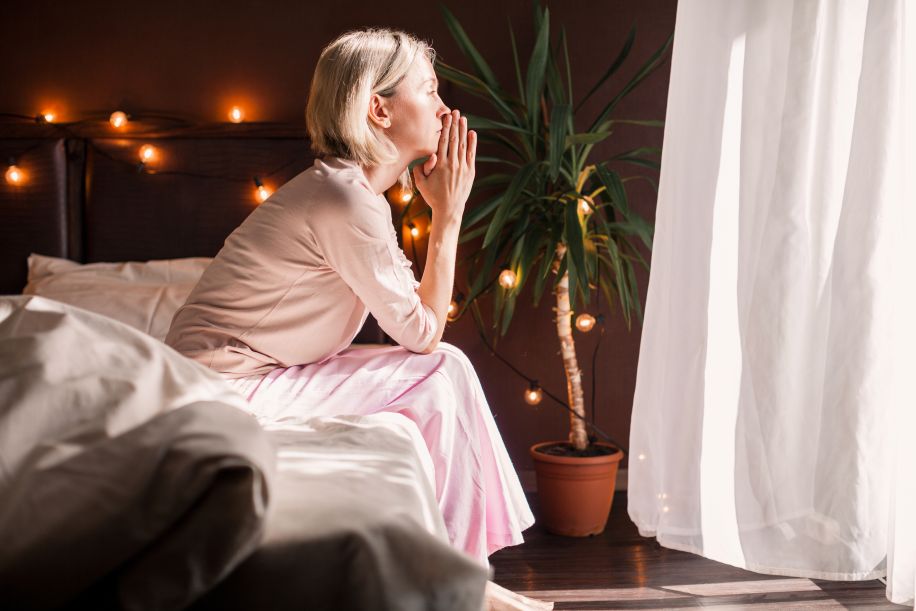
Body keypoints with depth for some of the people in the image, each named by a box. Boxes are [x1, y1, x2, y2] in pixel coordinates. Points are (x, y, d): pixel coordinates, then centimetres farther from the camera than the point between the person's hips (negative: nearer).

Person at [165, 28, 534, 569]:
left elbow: (414, 307, 9)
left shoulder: (344, 187, 10)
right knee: (439, 374, -10)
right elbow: (423, 334, -13)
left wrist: (443, 207, 4)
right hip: (226, 390, -10)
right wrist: (449, 211, -10)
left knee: (447, 371, 5)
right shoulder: (350, 201, -22)